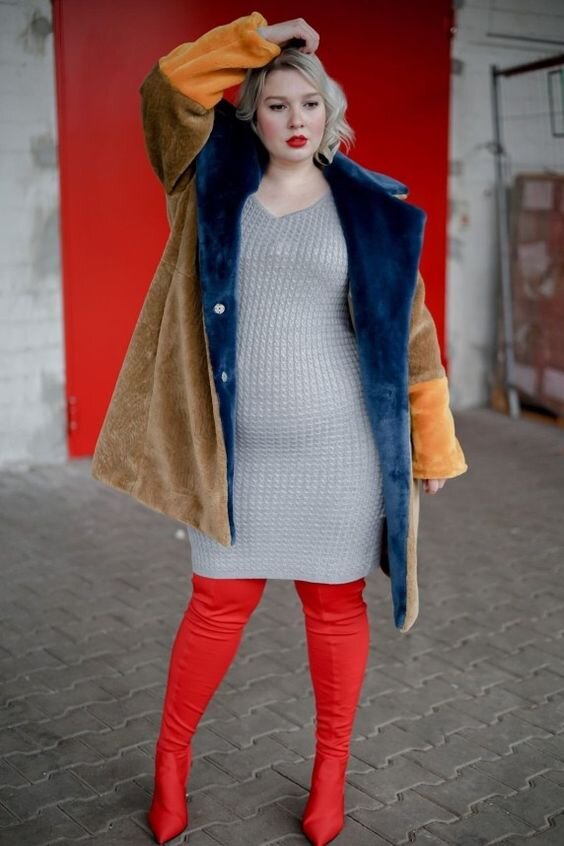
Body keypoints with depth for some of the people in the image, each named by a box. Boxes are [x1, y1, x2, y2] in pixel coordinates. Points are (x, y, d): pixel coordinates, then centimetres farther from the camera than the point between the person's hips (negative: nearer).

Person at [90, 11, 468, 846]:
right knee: (219, 603, 8)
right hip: (235, 448, 1)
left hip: (336, 448, 0)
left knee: (334, 603, 10)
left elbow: (410, 334, 1)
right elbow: (168, 88, -8)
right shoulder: (215, 183, 6)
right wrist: (258, 38, -5)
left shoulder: (369, 208, 2)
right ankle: (172, 756, 30)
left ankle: (331, 768, 29)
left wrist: (433, 450, 0)